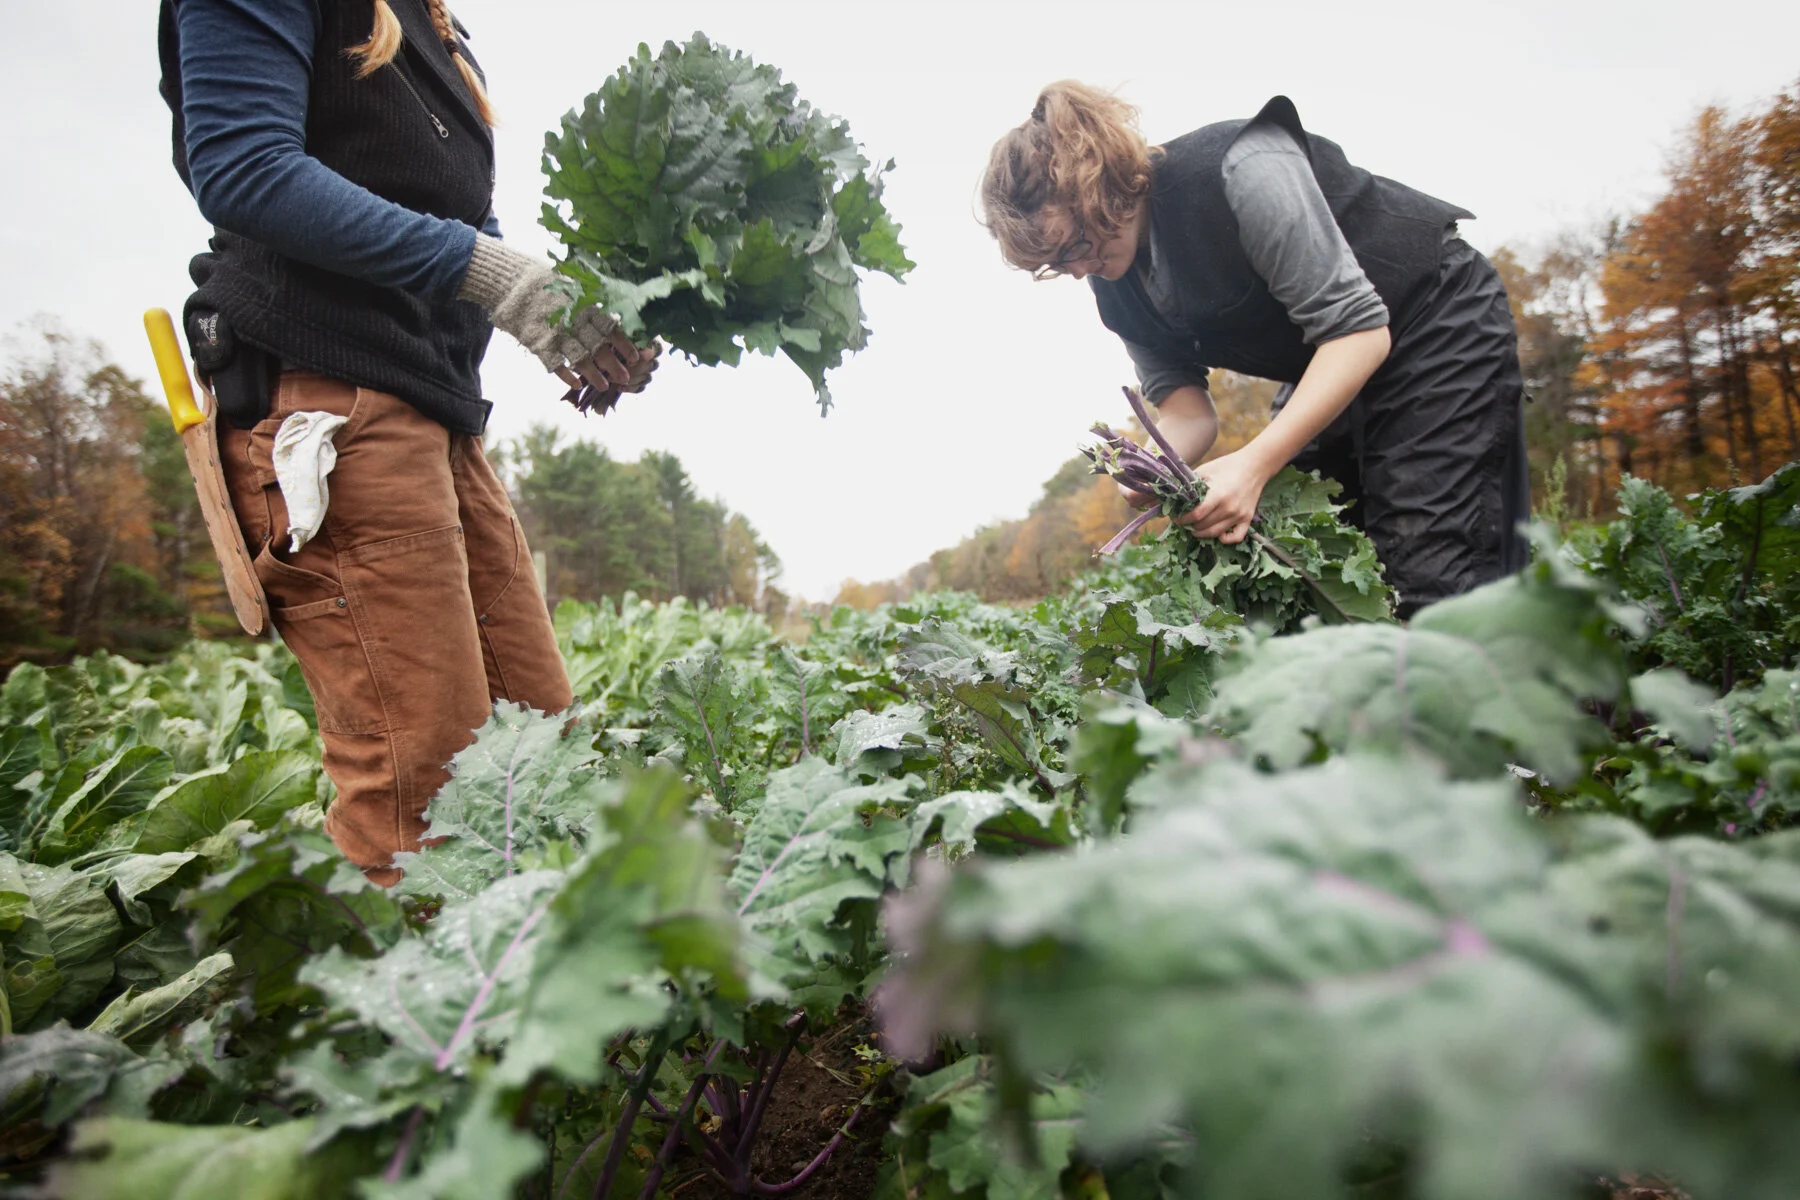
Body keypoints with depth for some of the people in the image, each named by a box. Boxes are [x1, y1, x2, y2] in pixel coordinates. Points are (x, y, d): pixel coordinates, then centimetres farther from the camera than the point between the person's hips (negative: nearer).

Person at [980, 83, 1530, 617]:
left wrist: (1253, 464, -38)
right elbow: (1186, 407, -7)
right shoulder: (1114, 283, -6)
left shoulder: (1237, 169, -29)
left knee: (1430, 580, -17)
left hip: (1438, 320, -7)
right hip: (1328, 366, 7)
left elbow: (1357, 326, -30)